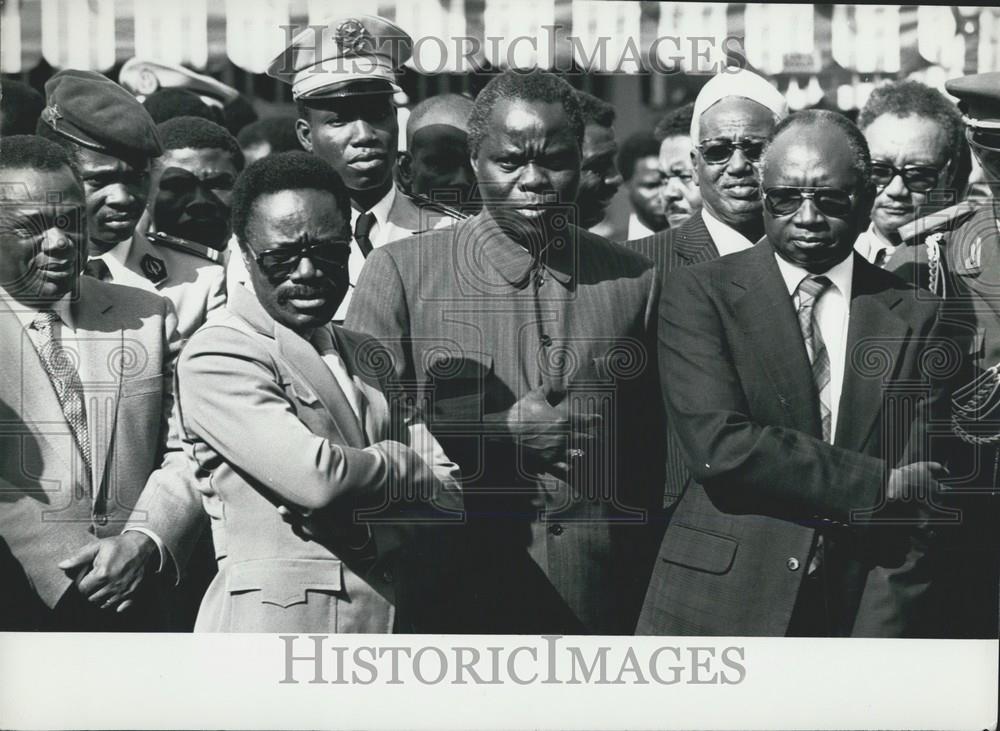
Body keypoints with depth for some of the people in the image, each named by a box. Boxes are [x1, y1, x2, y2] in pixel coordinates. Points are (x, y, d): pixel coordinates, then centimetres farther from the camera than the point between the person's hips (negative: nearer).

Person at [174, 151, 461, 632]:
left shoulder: (360, 353, 14)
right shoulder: (216, 354, -9)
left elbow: (445, 486, 7)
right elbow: (313, 475, -21)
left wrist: (351, 500, -11)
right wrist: (404, 463, -3)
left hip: (383, 611, 6)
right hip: (273, 616, -6)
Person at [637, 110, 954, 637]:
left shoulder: (914, 315, 4)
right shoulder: (699, 292, -1)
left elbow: (918, 501, -1)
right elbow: (717, 445, -15)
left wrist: (882, 630, -10)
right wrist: (875, 485, -13)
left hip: (857, 613, 2)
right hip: (718, 608, -2)